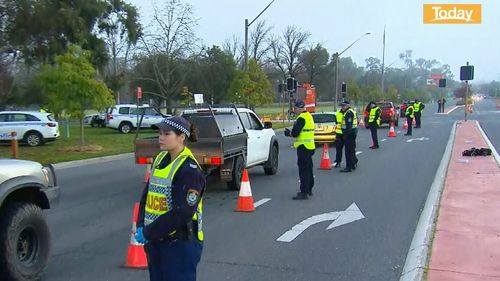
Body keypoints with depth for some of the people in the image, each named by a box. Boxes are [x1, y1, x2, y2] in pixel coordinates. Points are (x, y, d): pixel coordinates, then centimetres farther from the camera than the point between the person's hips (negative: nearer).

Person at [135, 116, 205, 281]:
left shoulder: (189, 170, -17)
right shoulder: (160, 159, 7)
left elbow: (182, 213, -22)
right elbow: (147, 195, 11)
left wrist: (149, 233, -17)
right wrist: (141, 227, -3)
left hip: (181, 243, -8)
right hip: (156, 241, 8)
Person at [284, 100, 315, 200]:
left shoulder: (301, 118, -17)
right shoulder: (309, 116, 15)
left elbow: (295, 133, -22)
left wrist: (289, 133, -1)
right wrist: (291, 132, 10)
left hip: (303, 147, -10)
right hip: (310, 146, 10)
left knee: (303, 170, -8)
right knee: (308, 168, 19)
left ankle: (304, 192, -7)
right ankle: (309, 189, 30)